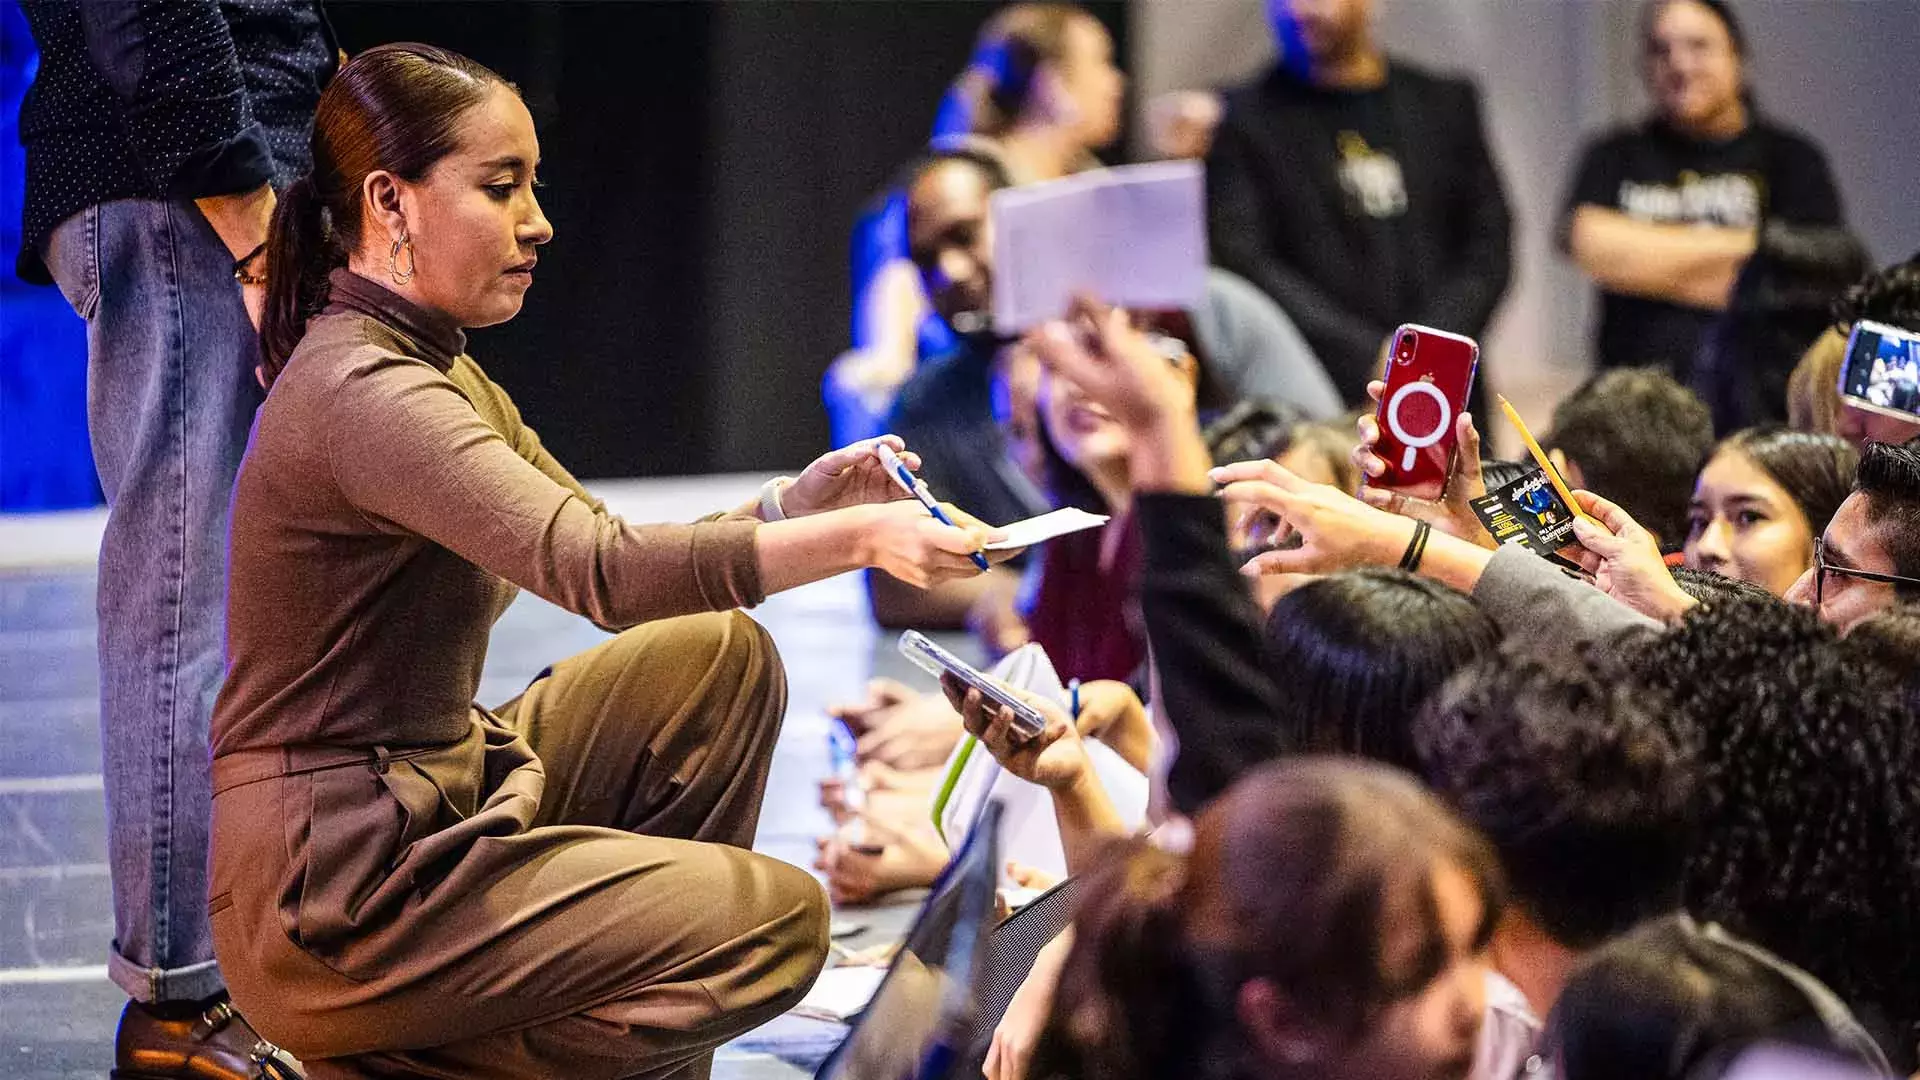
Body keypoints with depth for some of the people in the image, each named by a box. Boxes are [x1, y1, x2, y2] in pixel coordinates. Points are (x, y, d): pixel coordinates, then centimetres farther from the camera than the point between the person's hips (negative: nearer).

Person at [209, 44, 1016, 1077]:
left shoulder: (438, 373, 14)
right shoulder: (361, 392, -20)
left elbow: (603, 560, 12)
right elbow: (601, 572, -30)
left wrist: (790, 506, -4)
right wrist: (856, 537, -31)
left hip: (422, 805, 10)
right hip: (333, 900, -10)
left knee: (721, 656, 10)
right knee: (779, 921, -10)